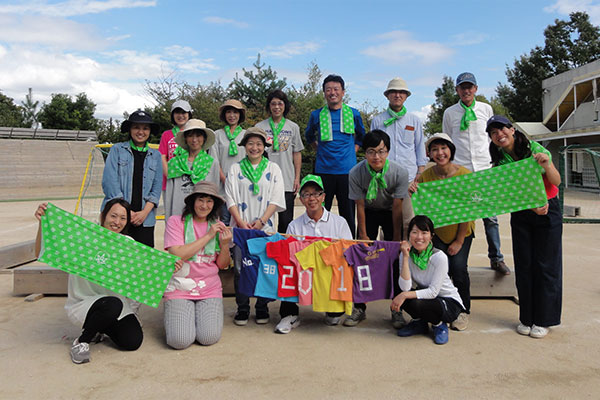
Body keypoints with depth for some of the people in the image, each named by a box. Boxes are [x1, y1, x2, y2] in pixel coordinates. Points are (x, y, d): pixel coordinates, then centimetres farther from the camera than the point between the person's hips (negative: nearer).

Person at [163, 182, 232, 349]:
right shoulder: (175, 222, -2)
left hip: (209, 289, 3)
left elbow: (222, 265, 10)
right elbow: (177, 255, -16)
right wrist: (208, 236, -14)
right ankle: (173, 316, 16)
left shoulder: (218, 226, 8)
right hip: (179, 288, -2)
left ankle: (200, 315, 17)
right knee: (180, 340, -18)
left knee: (209, 338, -16)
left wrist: (225, 244, -11)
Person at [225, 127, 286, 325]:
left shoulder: (273, 169, 9)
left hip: (265, 227, 0)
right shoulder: (235, 169, 10)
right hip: (240, 226, 1)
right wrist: (241, 222, -9)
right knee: (240, 267, 0)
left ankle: (262, 309, 13)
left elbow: (276, 199, 1)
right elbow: (231, 198, 3)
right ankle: (242, 309, 12)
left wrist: (261, 221, -10)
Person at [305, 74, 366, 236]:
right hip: (323, 170, 0)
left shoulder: (353, 114, 7)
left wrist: (353, 151, 10)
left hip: (347, 170, 0)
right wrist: (320, 150, 11)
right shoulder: (316, 115, 5)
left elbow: (361, 136, 23)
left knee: (348, 214, 6)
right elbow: (309, 136, 23)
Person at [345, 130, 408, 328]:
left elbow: (397, 207, -19)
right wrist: (363, 235, -8)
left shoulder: (400, 173, -27)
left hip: (391, 213, -1)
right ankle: (359, 308, 5)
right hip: (369, 212, 1)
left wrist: (396, 238, -13)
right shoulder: (356, 173, -25)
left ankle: (397, 310, 4)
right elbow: (360, 205, -14)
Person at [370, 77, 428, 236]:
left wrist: (420, 173, 6)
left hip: (408, 177, 0)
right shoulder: (377, 120, 11)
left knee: (408, 221, -4)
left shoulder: (415, 120, 14)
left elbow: (420, 147, 15)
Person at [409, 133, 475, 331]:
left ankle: (463, 310, 8)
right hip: (438, 231, 1)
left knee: (458, 266, -14)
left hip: (461, 231, -1)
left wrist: (459, 241, -13)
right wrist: (413, 192, -30)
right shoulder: (425, 176, -11)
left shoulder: (464, 174, -16)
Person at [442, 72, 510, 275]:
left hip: (484, 169, 1)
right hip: (459, 170, -1)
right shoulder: (450, 113, 8)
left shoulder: (486, 109, 10)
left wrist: (493, 160, 10)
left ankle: (496, 258, 11)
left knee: (490, 216, 1)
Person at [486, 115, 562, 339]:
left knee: (546, 265, -1)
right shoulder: (500, 160, -4)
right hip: (520, 215, 3)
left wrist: (547, 165, -33)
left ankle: (543, 320, 11)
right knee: (524, 265, 5)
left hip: (548, 211, -3)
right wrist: (532, 206, -29)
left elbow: (557, 182, -13)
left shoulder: (535, 149, -12)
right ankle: (527, 318, 17)